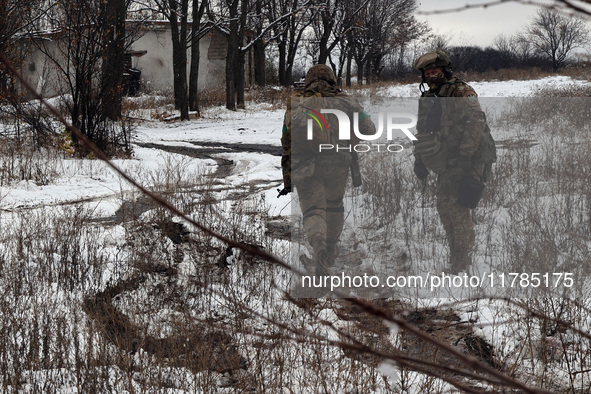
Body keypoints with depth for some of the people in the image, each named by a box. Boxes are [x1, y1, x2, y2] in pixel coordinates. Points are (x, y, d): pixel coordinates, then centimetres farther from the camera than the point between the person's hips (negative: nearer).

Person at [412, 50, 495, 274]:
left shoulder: (461, 93, -8)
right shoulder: (427, 99, 17)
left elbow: (476, 122, -17)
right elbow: (421, 131, 26)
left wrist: (465, 154, -22)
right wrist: (419, 159, 19)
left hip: (465, 161, -8)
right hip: (446, 165, 8)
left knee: (457, 206, -12)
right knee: (444, 206, 6)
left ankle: (463, 259, -7)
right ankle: (456, 256, 14)